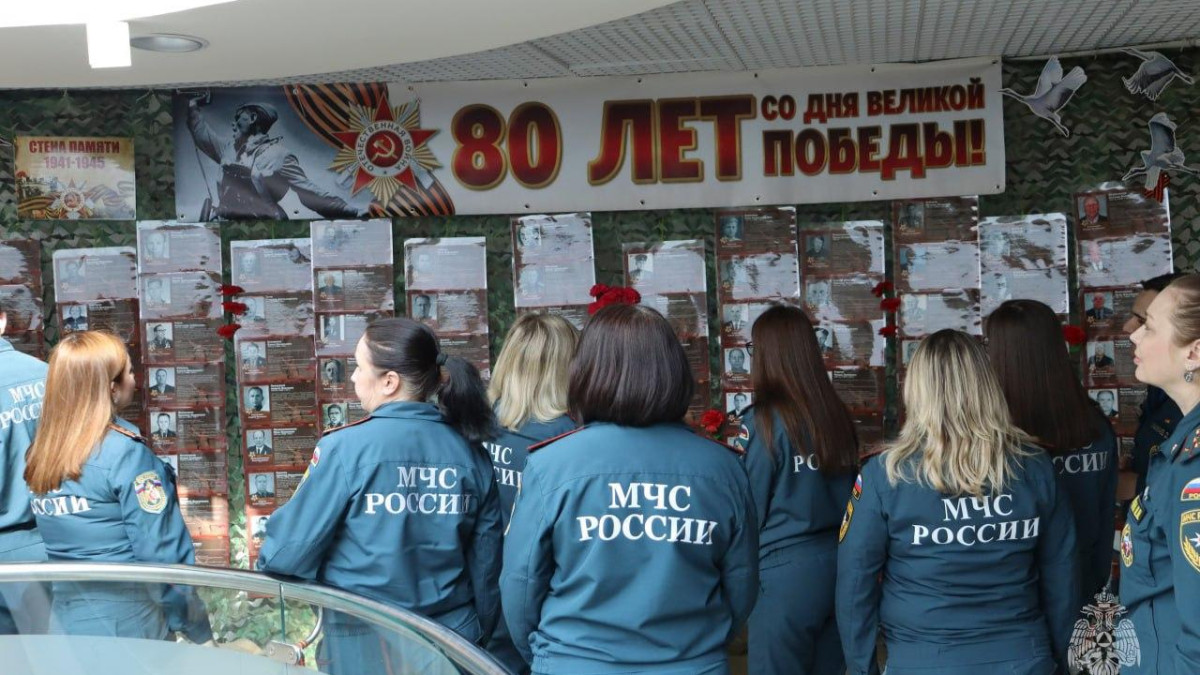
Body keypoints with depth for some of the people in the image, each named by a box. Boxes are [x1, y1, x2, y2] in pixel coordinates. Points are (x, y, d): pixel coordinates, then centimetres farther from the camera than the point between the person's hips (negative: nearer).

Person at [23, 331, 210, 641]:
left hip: (65, 621, 7)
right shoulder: (125, 452, -17)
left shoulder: (40, 454, 2)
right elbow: (163, 552, -17)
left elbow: (61, 545, 10)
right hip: (127, 627, -6)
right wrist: (198, 630, -9)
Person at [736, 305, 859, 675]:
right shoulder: (838, 415, 3)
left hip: (786, 572, -6)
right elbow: (848, 495, 11)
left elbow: (749, 509, -9)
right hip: (839, 565, 6)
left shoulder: (763, 420, -13)